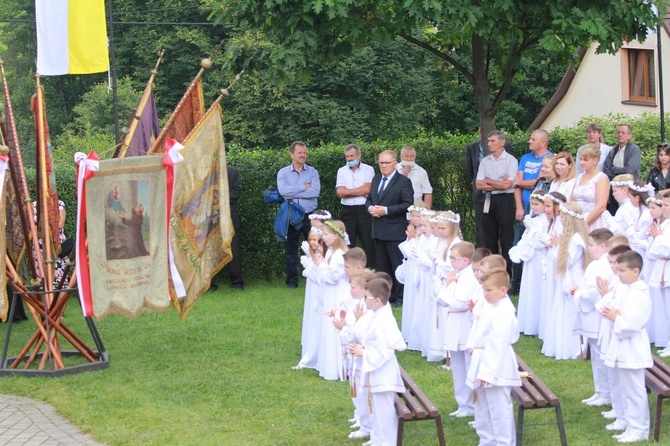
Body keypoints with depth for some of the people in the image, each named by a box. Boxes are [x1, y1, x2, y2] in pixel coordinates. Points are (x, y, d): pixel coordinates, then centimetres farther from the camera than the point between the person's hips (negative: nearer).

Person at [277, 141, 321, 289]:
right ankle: (292, 281, 15)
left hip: (309, 215, 0)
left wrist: (293, 194, -12)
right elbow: (283, 190, -15)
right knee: (290, 250, 6)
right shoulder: (283, 172, 4)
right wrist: (304, 187, -10)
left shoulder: (312, 172, 4)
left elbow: (315, 191, -12)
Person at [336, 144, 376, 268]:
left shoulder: (368, 169, 3)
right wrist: (361, 192, -6)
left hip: (364, 210, -2)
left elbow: (367, 189, -12)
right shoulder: (342, 171, 8)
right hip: (347, 210, 2)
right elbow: (340, 192, -4)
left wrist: (347, 191, -6)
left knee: (368, 243, 1)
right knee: (347, 244, 4)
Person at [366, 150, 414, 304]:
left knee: (398, 266, -4)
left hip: (395, 231, -7)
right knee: (382, 266, 13)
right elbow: (369, 199, 21)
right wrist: (370, 208, -3)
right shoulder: (376, 179, 16)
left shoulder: (403, 181, -7)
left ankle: (401, 297, 2)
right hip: (378, 230, 7)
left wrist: (386, 210, -19)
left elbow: (408, 204, -14)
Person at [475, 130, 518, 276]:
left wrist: (488, 181, -3)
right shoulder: (485, 161, 10)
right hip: (489, 201, 5)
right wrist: (499, 184, -8)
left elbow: (507, 185, -15)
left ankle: (507, 273, 4)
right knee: (489, 239, 9)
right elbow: (479, 185, 1)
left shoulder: (510, 160, -5)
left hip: (505, 201, -5)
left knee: (506, 240, -1)